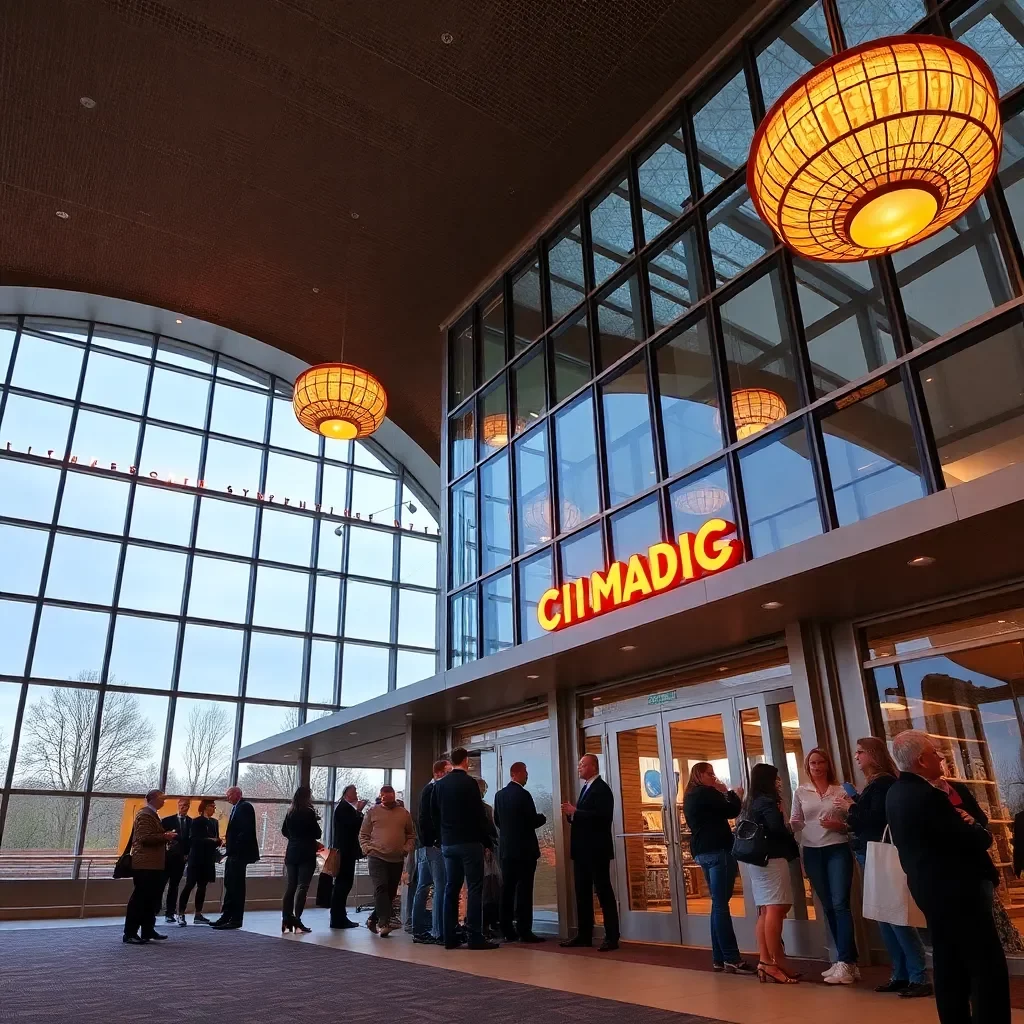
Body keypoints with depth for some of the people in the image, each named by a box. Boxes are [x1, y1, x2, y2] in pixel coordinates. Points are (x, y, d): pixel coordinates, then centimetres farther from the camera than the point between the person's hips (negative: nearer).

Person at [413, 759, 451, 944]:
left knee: (423, 887, 11)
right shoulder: (432, 790, -11)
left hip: (425, 846, 10)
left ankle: (419, 931, 16)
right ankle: (438, 932, -10)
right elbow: (426, 819, -19)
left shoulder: (428, 790, 19)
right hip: (433, 845, -10)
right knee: (440, 887, -10)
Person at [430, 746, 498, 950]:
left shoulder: (439, 785, 7)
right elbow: (479, 815, -12)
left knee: (451, 889, 10)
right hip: (469, 842, -6)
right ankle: (475, 937, -5)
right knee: (474, 889, -3)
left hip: (448, 843, 6)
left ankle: (450, 937, 11)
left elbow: (434, 815, 11)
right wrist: (486, 840, -2)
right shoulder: (469, 783, -12)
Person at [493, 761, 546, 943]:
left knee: (507, 889, 9)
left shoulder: (499, 795, 7)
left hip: (506, 848, 7)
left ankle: (508, 931, 12)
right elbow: (533, 821, -15)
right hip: (524, 848, -7)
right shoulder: (523, 794, -15)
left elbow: (497, 820, 13)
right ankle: (524, 931, -2)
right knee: (524, 890, -3)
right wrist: (542, 817, 5)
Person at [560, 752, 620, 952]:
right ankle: (584, 935, 19)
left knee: (604, 892, -3)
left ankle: (612, 937, 2)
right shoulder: (585, 788, 17)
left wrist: (575, 812, -21)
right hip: (582, 849, 9)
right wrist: (571, 813, 0)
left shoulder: (602, 788, -11)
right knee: (582, 893, 12)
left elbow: (601, 816, -24)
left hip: (597, 849, -9)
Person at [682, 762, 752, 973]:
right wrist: (736, 795, 7)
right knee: (721, 904, -9)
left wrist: (724, 794, 16)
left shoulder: (690, 797, 17)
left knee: (718, 903, 12)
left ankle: (719, 958, 13)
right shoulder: (706, 793, -11)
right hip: (717, 850, -9)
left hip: (702, 851, 9)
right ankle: (732, 958, -8)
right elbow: (731, 811, -12)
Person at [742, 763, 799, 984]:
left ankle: (765, 961, 8)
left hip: (756, 860, 9)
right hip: (771, 859, -9)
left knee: (765, 911, 8)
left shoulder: (751, 802, 16)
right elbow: (778, 829, -19)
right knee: (775, 910, -9)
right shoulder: (767, 801, -11)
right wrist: (794, 850, -2)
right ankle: (775, 963, -10)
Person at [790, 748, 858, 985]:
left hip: (838, 850, -3)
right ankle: (846, 960, 20)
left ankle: (844, 963, -9)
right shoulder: (801, 792, 5)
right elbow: (795, 823, 5)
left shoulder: (841, 790, 0)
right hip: (812, 852, 3)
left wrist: (839, 826, -18)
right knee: (828, 906, 9)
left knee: (840, 903, -11)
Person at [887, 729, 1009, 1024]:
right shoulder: (927, 795, -25)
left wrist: (964, 823, -2)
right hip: (957, 888, -10)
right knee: (987, 964, -2)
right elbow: (974, 841, -20)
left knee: (948, 962, 16)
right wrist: (981, 831, 1)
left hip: (931, 887, 10)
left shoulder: (895, 793, 6)